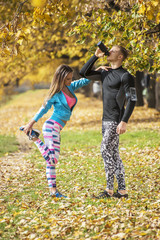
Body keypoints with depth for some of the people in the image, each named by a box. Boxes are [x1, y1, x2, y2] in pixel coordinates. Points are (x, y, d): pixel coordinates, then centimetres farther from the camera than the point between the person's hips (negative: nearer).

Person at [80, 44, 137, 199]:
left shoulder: (125, 76, -10)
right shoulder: (105, 73, 15)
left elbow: (132, 100, -14)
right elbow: (84, 73, 18)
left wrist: (124, 122, -21)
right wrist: (96, 56, 9)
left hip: (116, 120, -9)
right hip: (106, 120, 9)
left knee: (106, 150, -12)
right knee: (113, 154, 8)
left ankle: (109, 189, -7)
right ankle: (122, 190, 10)